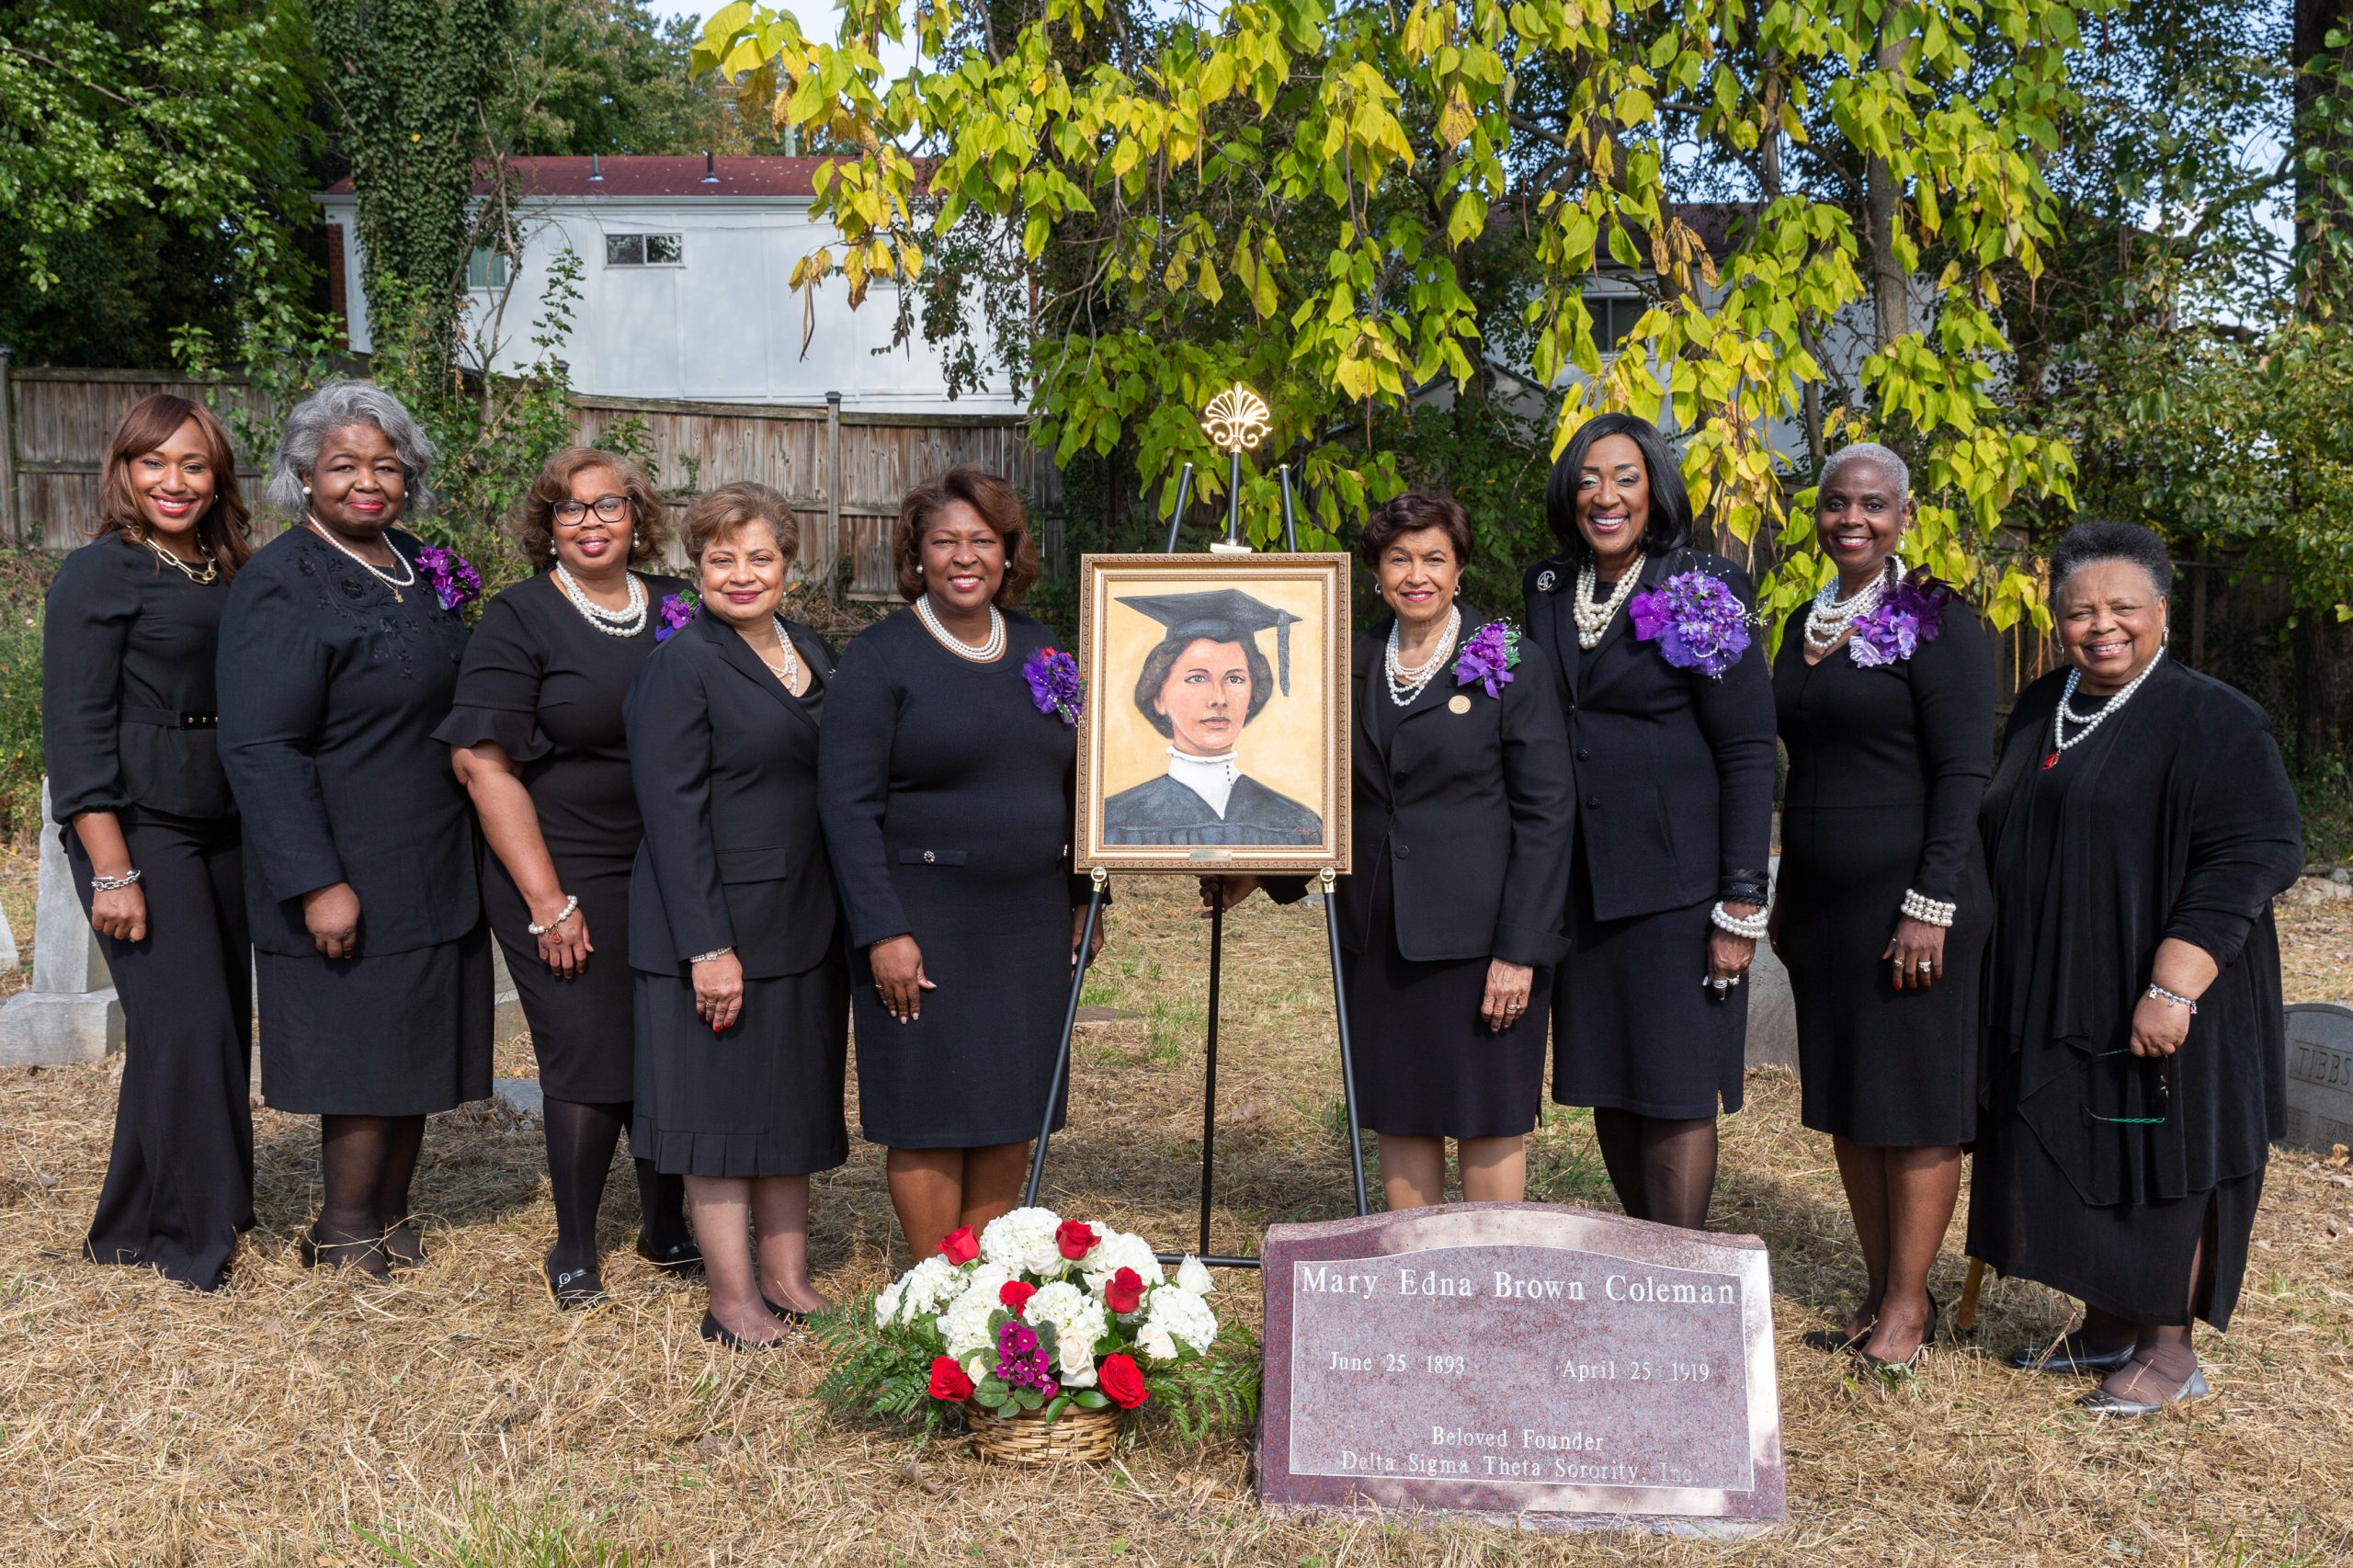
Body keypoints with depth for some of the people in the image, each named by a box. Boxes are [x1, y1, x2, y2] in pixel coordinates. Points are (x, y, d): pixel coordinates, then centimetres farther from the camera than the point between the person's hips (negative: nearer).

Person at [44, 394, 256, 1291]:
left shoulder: (225, 577, 12)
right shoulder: (102, 573, -7)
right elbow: (75, 730, -11)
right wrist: (112, 872, -17)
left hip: (221, 830, 6)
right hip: (140, 830, -6)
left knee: (225, 1021, 9)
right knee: (183, 1025, -6)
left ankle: (212, 1206, 25)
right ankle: (172, 1234, 10)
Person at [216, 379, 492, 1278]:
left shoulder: (417, 569, 11)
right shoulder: (281, 585, -13)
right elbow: (260, 748, -18)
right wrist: (316, 883, -22)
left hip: (433, 868, 8)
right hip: (350, 880, -7)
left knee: (416, 1048, 14)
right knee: (365, 1052, 1)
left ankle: (389, 1217, 29)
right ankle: (344, 1237, 19)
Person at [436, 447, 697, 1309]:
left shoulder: (679, 607, 8)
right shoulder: (520, 617, -4)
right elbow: (484, 763, -9)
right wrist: (547, 901, -13)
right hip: (568, 876, -4)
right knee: (590, 1060, 0)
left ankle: (667, 1229, 28)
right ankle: (574, 1249, 20)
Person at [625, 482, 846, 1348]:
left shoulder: (811, 652, 11)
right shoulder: (680, 665, -10)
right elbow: (674, 813, -15)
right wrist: (708, 946, -20)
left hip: (805, 921, 7)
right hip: (719, 926, -7)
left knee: (795, 1104, 14)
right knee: (724, 1105, 3)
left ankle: (788, 1277, 26)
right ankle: (733, 1299, 14)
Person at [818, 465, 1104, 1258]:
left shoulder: (1038, 649, 10)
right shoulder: (878, 656, -6)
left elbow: (1073, 782, 17)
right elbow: (849, 804, -11)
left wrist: (1085, 898, 13)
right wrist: (883, 930, -17)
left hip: (1031, 920, 5)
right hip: (925, 922, -5)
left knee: (1014, 1109, 10)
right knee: (931, 1113, 2)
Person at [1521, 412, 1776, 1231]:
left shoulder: (1704, 591, -6)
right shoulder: (1548, 591, 9)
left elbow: (1750, 755, -7)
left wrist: (1741, 904, -13)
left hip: (1675, 879, -5)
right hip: (1580, 882, 5)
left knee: (1675, 1091, 0)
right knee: (1608, 1087, 12)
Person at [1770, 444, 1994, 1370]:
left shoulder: (1937, 623, -8)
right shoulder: (1806, 628, 12)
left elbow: (1963, 773, -13)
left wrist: (1931, 907, -18)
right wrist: (1781, 896, 16)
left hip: (1910, 901, -7)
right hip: (1823, 903, 7)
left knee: (1913, 1105, 1)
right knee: (1843, 1099, 11)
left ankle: (1909, 1301, 12)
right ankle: (1876, 1289, 23)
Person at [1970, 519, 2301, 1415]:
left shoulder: (2211, 720, -11)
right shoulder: (2039, 712, 9)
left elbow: (2251, 860, -18)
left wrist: (2172, 989, -24)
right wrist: (2005, 983, 16)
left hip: (2154, 1011, -6)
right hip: (2052, 1001, 7)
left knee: (2157, 1169, 3)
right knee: (2072, 1164, 13)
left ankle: (2170, 1349, 18)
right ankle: (2108, 1327, 30)